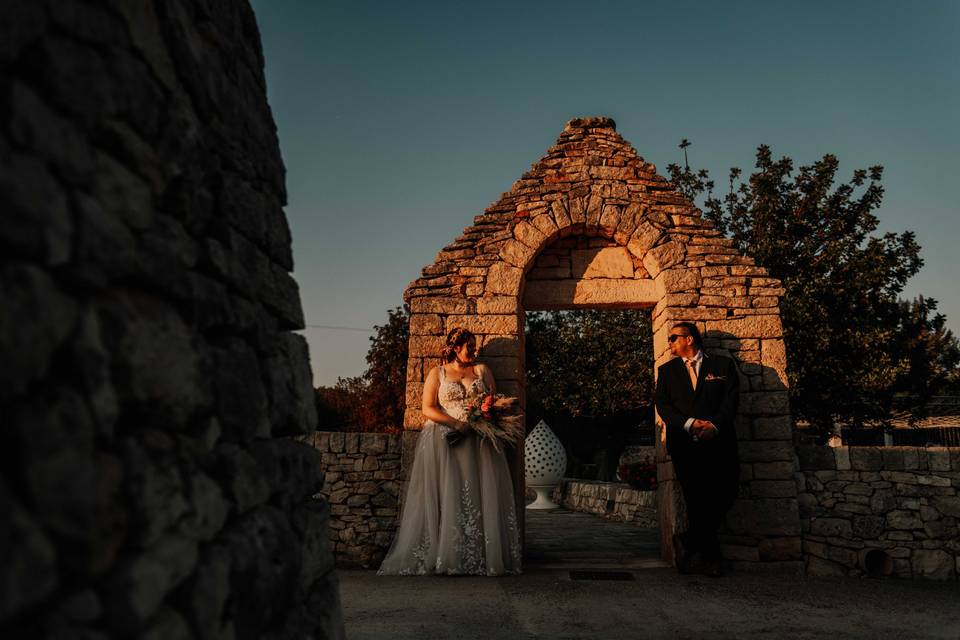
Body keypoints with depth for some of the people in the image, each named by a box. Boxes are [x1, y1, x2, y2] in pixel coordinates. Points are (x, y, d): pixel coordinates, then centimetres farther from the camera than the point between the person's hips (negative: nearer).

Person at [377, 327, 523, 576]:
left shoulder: (481, 370, 16)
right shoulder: (437, 374, 8)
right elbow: (428, 409, -2)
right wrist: (458, 424, -14)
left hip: (477, 443, 2)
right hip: (444, 441, -2)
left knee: (481, 496, -5)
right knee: (446, 497, -7)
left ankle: (482, 558, -3)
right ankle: (445, 556, -4)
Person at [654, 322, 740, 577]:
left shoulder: (723, 365, 16)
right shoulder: (667, 370, 19)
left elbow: (731, 399, 4)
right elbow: (662, 404, 6)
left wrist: (715, 425, -13)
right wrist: (690, 423, -10)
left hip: (719, 441, 0)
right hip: (685, 444, 0)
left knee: (725, 494, -11)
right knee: (697, 499, -9)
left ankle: (688, 541, 9)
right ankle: (710, 555, 9)